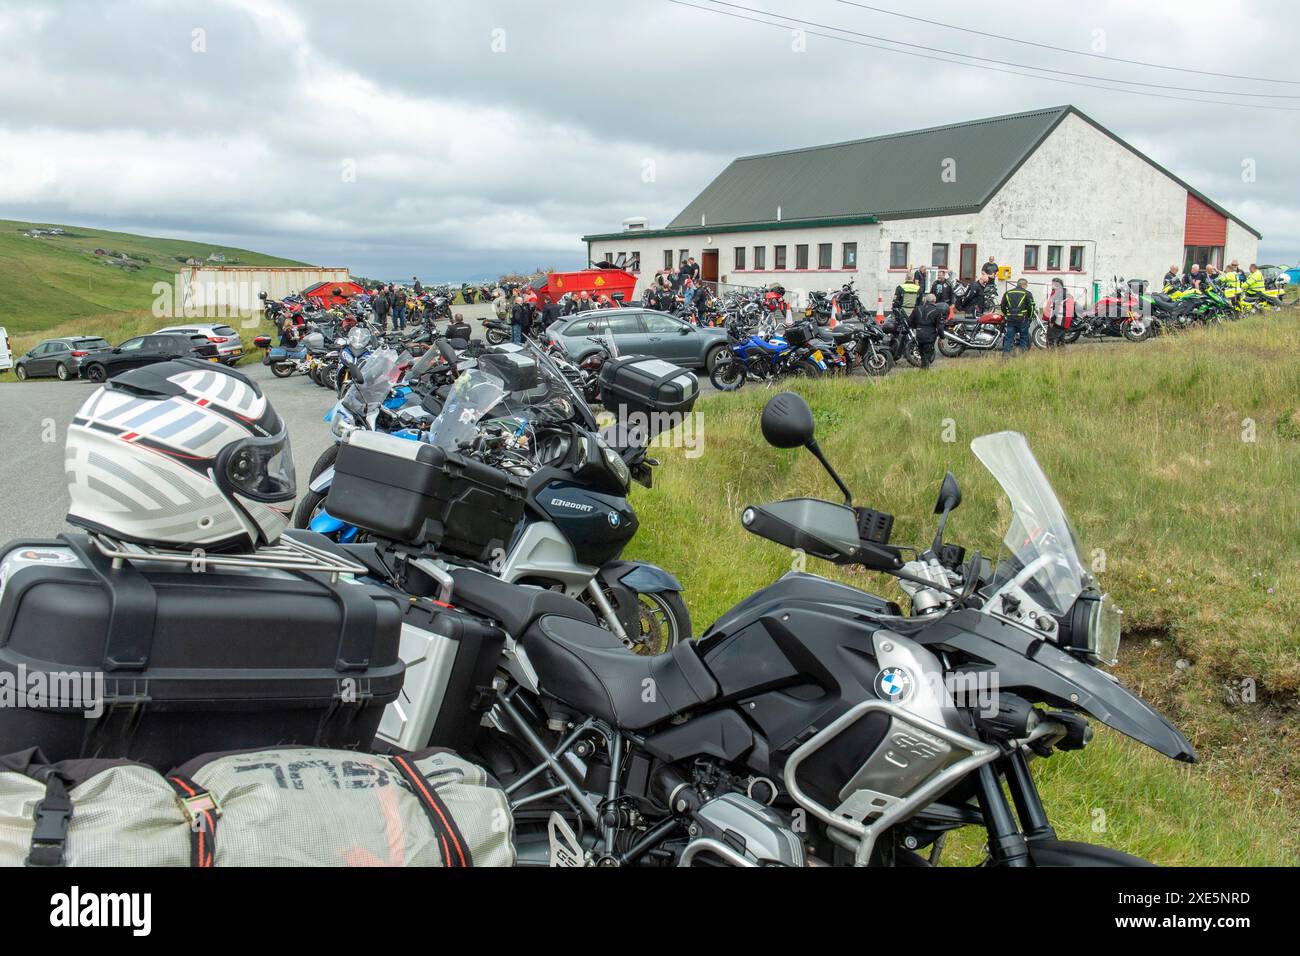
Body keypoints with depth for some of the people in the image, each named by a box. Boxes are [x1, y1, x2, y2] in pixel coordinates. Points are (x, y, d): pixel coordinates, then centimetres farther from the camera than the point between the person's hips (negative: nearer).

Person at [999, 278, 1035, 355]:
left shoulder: (1007, 293, 12)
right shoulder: (1027, 293, -1)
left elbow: (1002, 306, 14)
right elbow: (1031, 307, -4)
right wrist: (1030, 317, 9)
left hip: (1010, 319, 3)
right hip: (1022, 319, -3)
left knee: (1009, 337, 6)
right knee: (1024, 338, 8)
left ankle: (1005, 354, -1)